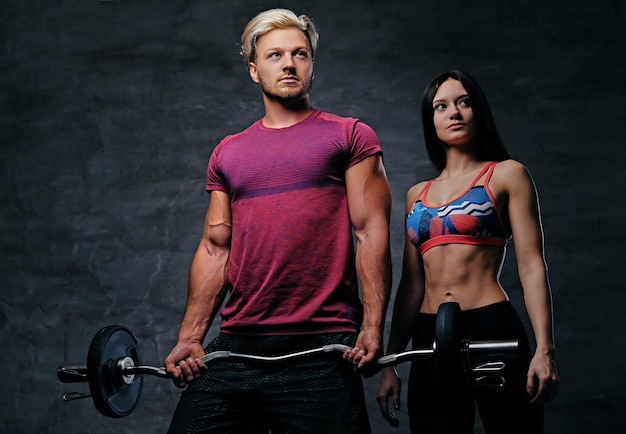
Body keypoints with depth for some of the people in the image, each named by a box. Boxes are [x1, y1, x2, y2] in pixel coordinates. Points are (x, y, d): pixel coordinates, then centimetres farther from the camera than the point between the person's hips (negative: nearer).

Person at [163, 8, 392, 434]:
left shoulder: (350, 137, 5)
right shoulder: (227, 154, 17)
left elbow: (371, 233, -2)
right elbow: (215, 248, 15)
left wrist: (372, 327, -12)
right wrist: (190, 339, 8)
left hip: (320, 350, -4)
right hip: (235, 346, 4)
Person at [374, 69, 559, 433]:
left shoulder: (506, 174, 4)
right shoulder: (418, 195, 16)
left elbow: (532, 266, -3)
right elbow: (411, 284, 15)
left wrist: (545, 349, -14)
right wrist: (391, 362, 11)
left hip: (493, 331, -4)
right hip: (429, 340, 4)